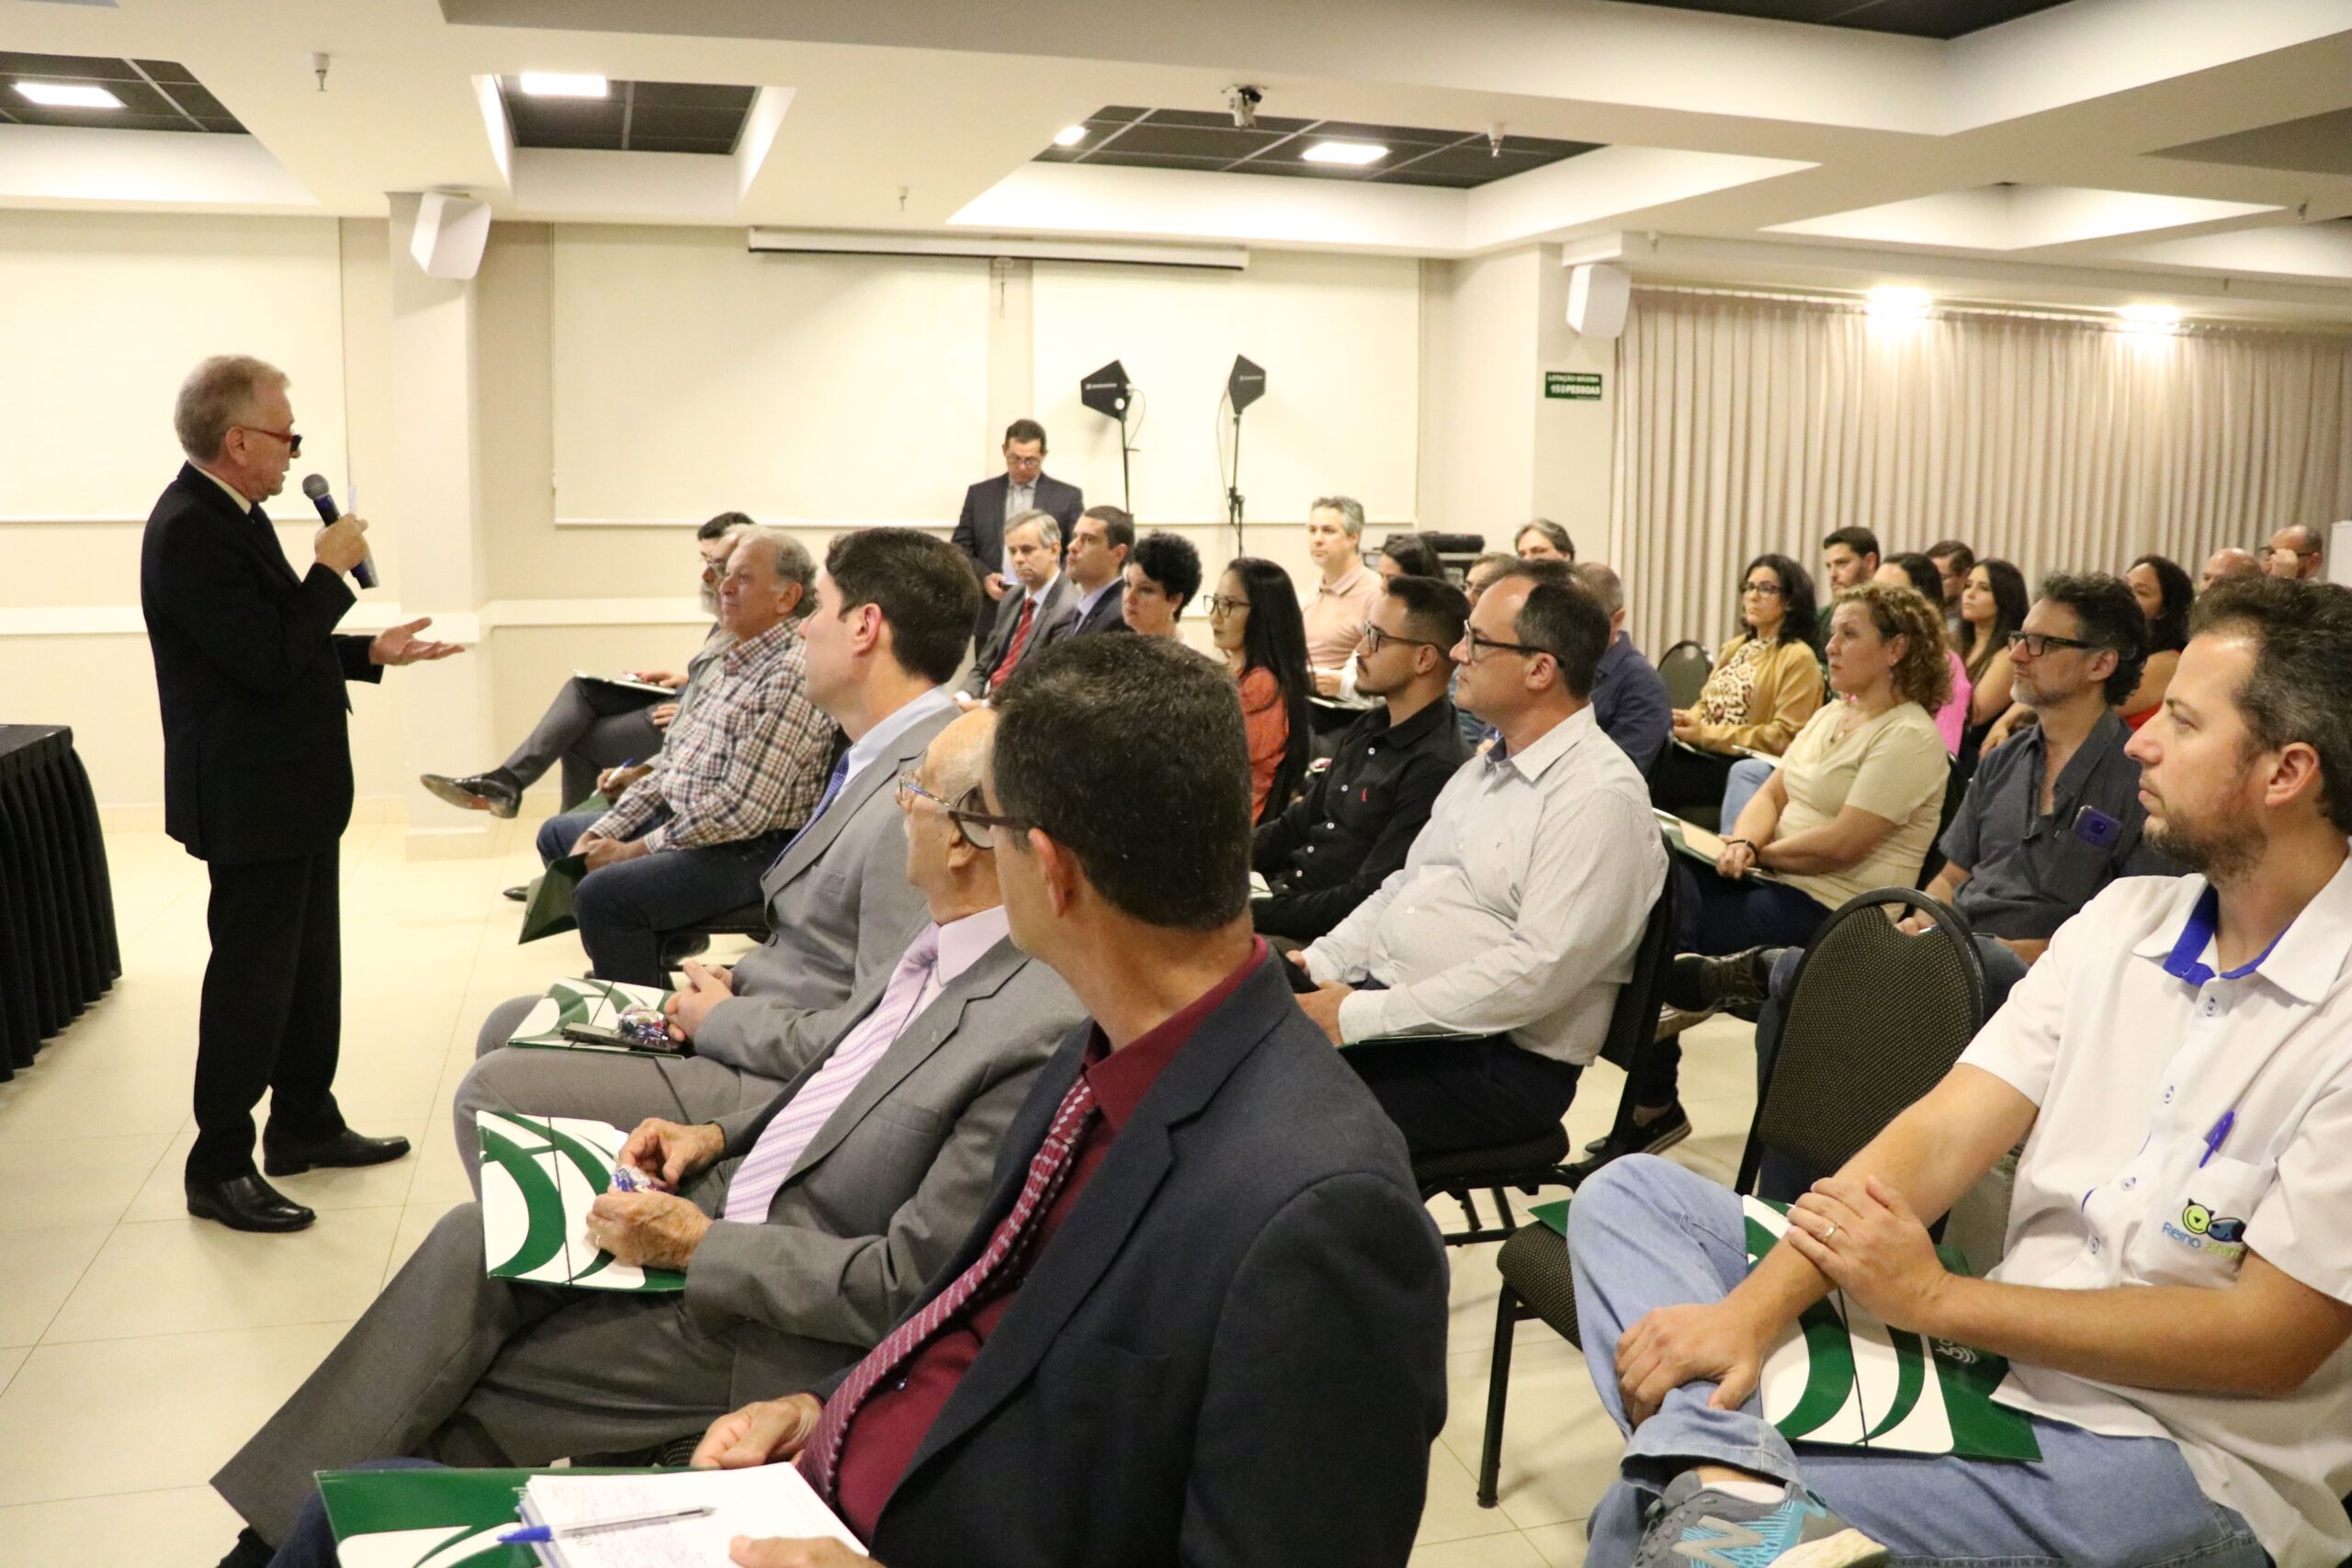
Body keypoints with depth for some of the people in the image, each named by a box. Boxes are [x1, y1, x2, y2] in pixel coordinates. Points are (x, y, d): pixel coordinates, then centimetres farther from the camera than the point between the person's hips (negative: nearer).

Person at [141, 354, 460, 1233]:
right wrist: (332, 572, -17)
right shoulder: (190, 532, -22)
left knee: (310, 967, 19)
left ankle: (304, 1125, 33)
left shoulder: (230, 516, 10)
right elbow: (270, 664, -25)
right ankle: (219, 1168, 13)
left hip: (293, 789, 10)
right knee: (251, 979, 0)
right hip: (250, 798, -10)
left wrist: (371, 653, 9)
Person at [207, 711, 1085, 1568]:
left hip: (782, 1324, -7)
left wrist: (702, 1247, -19)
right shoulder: (945, 937, -1)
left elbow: (906, 1285, -24)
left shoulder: (1044, 1032, -29)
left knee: (468, 1399, -2)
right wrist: (718, 1136, 2)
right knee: (473, 1241, -3)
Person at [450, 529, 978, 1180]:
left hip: (789, 1093, -10)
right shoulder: (880, 759, 7)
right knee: (510, 1028, 16)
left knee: (492, 1090, -11)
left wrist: (722, 1021, -13)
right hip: (754, 1017, 10)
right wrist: (736, 980, 2)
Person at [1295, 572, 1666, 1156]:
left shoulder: (1600, 796, -15)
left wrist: (1362, 1015, -23)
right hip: (1383, 999, 8)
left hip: (1495, 1060, -8)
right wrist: (1319, 961, 4)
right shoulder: (1488, 768, 15)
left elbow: (1539, 970, -23)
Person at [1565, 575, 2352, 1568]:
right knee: (1629, 1193, -9)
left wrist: (1932, 1298, -18)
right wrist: (1756, 1305, -17)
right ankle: (1731, 1485, -27)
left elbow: (2269, 1338, -17)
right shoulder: (2123, 917, 5)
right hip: (1993, 1355, 8)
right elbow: (1942, 1136, -3)